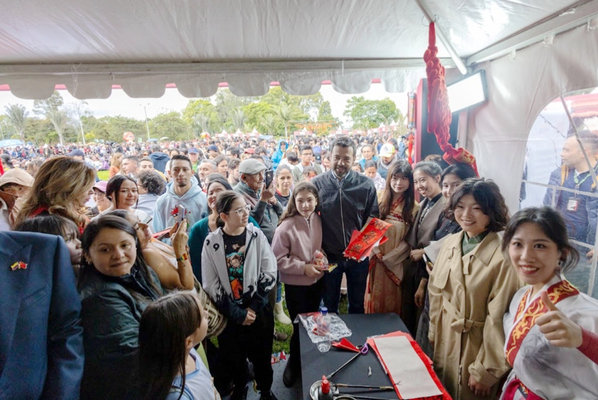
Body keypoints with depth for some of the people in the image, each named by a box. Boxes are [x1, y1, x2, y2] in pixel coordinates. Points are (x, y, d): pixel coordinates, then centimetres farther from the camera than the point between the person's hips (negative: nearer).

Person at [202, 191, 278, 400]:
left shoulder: (257, 236, -8)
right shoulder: (212, 242, -10)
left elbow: (270, 273, -7)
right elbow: (210, 284, -9)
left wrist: (253, 306, -11)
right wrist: (236, 312, -11)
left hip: (259, 310, 0)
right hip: (229, 313, 0)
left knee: (261, 355, 15)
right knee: (233, 357, 17)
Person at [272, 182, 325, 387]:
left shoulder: (318, 220, -6)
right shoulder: (286, 227, -22)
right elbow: (278, 259, -18)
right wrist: (304, 267, -22)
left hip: (317, 281, 5)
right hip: (295, 285, -5)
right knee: (300, 325, 11)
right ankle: (294, 362, 40)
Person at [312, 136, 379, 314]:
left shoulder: (366, 184, -6)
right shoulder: (317, 184, -7)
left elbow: (373, 218, 1)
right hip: (328, 256, 0)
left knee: (357, 305, 20)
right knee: (330, 306, 20)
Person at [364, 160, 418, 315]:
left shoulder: (414, 207, -4)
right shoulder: (380, 200, 2)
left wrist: (389, 257, -10)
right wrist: (377, 252, -12)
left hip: (397, 264, -2)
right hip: (378, 260, 2)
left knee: (394, 302, 11)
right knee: (376, 299, 13)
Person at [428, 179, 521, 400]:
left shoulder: (503, 257, -24)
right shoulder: (449, 243, -5)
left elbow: (498, 320, -18)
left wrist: (487, 371, -10)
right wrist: (434, 333, 9)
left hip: (475, 348, -5)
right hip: (444, 342, 6)